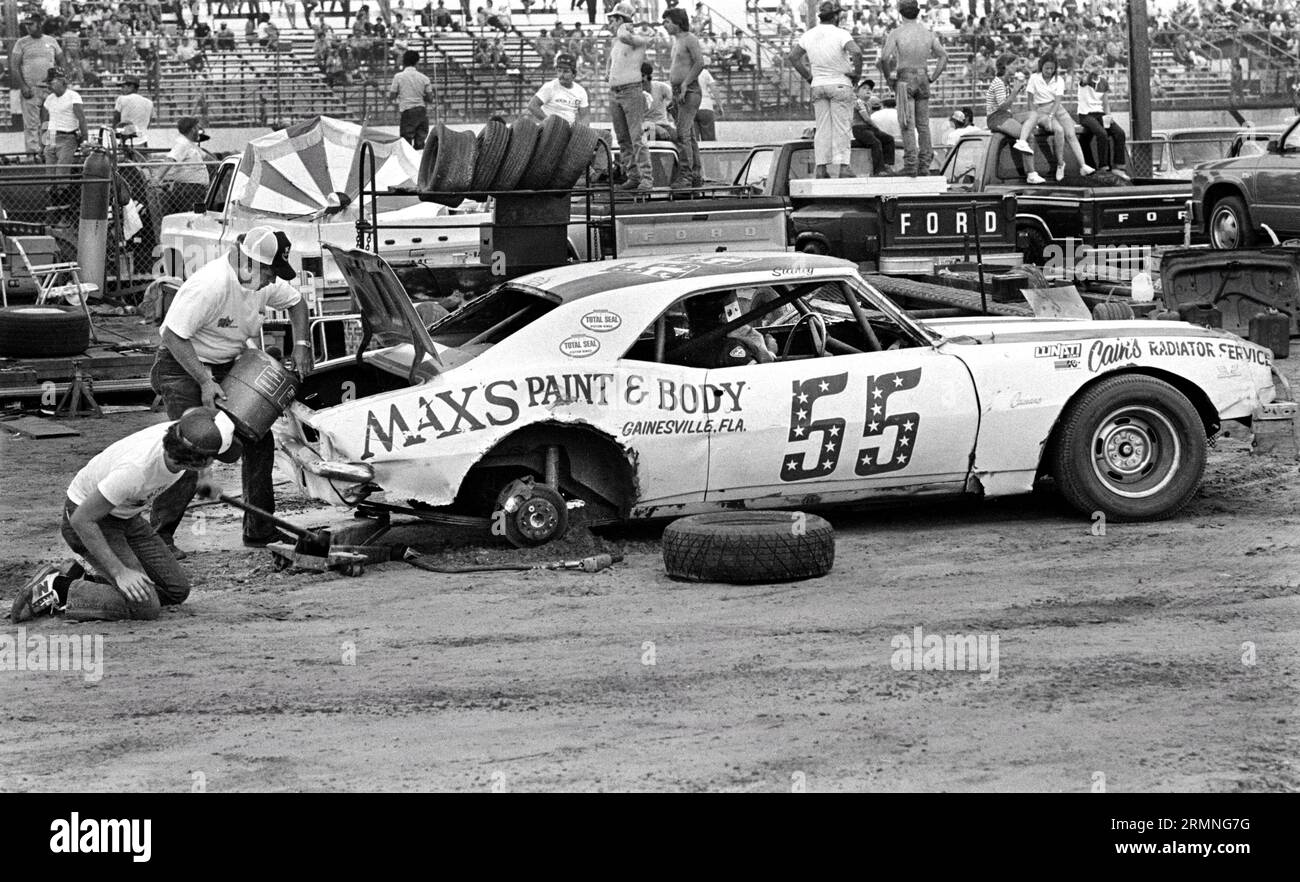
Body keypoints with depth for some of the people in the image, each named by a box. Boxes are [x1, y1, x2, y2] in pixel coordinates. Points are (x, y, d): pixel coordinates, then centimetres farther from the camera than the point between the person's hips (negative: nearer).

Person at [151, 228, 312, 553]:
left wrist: (301, 344, 4)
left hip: (226, 368, 8)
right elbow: (173, 335, -27)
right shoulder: (211, 285, -30)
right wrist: (205, 381, -28)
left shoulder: (264, 282, -3)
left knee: (259, 439, 5)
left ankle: (260, 529, 17)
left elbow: (295, 301, 18)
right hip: (182, 367, -8)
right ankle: (159, 535, -16)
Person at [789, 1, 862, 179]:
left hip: (817, 86, 5)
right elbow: (856, 52, -28)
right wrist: (857, 73, -13)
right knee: (842, 128, -1)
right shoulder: (840, 34, -13)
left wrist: (808, 77, 14)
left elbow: (793, 56, 11)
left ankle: (821, 168, 2)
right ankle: (843, 167, -8)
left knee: (822, 129, 8)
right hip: (841, 84, -5)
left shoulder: (809, 35, 4)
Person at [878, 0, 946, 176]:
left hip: (904, 81, -4)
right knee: (923, 124, 9)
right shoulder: (928, 33, 6)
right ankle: (924, 166, 7)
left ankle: (910, 166, -13)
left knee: (907, 125, -6)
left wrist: (888, 78, -3)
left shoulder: (896, 33, -7)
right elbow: (944, 56, 3)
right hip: (923, 81, 4)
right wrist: (933, 78, 7)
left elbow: (884, 58, -17)